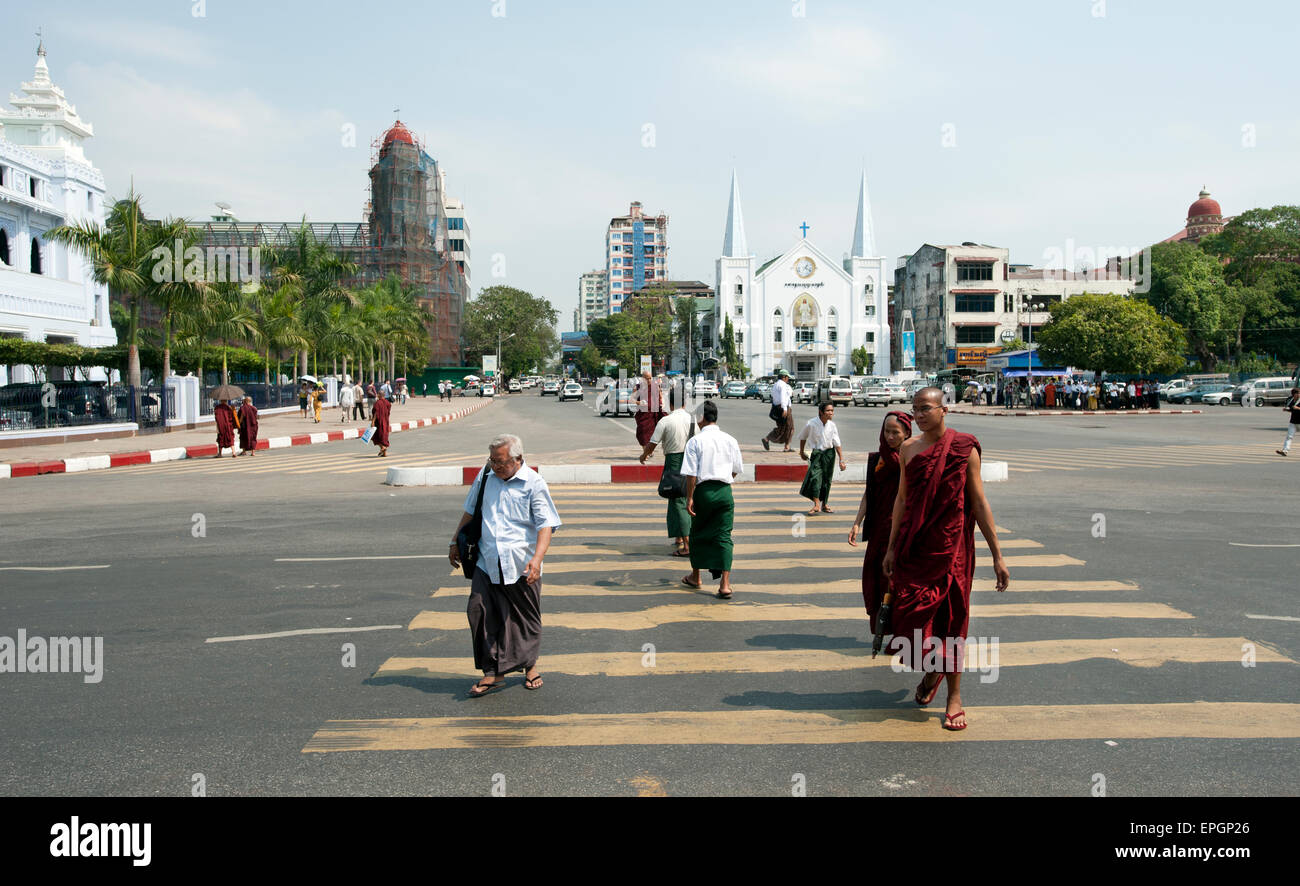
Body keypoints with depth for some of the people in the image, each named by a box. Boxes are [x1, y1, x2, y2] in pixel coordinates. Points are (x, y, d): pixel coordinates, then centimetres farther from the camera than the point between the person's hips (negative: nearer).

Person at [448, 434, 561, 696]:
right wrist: (456, 542, 24)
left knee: (526, 618, 9)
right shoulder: (485, 476, 8)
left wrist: (537, 559, -25)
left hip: (521, 565, -3)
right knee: (479, 613, -6)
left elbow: (546, 525, -12)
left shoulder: (533, 483, -7)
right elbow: (470, 511, 23)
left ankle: (530, 665, 31)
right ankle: (492, 673, 5)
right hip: (487, 562, 4)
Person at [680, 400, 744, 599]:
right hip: (724, 491, 2)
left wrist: (690, 498, -7)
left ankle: (695, 577, 30)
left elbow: (691, 473, -11)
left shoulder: (695, 441, -7)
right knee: (724, 536, 3)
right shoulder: (730, 440, 5)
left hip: (703, 491, -2)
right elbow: (737, 470, 13)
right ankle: (725, 584, -6)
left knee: (698, 534, 15)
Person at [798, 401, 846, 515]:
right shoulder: (811, 424, -13)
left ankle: (825, 504, 21)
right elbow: (803, 437, 5)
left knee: (827, 479, 8)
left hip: (829, 453, 2)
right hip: (816, 453, -2)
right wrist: (801, 452, 14)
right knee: (815, 477, -17)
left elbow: (837, 444, -1)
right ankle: (816, 505, -16)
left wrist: (841, 460, -5)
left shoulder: (832, 425, -7)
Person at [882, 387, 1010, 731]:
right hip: (913, 545, 3)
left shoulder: (964, 448, -7)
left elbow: (979, 503, -5)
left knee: (951, 618, 2)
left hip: (951, 545, -3)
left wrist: (997, 555, -6)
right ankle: (931, 671, 33)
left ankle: (954, 695, 17)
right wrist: (892, 547, 10)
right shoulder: (908, 449, 5)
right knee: (910, 616, 3)